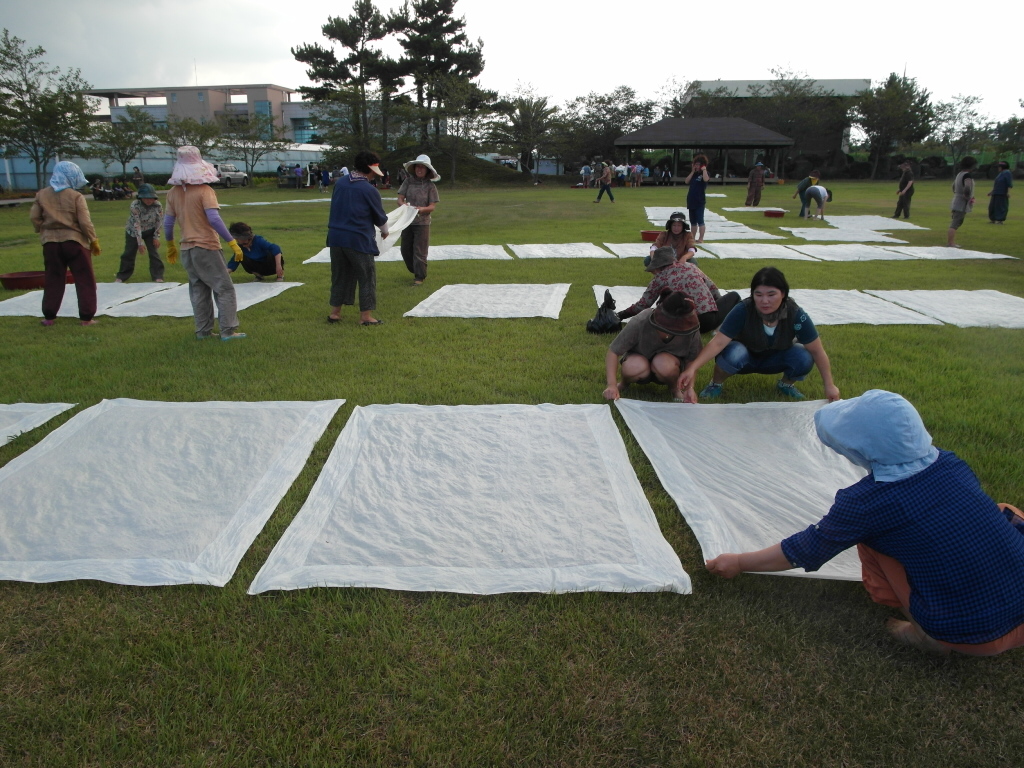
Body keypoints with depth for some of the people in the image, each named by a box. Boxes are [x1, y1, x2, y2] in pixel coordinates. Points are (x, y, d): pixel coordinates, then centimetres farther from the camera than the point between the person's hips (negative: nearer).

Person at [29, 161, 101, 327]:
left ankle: (49, 317, 14)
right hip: (75, 242, -4)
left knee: (53, 280, 12)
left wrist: (44, 231, 18)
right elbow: (85, 222, -11)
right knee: (85, 281, 3)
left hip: (51, 243, 4)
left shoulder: (42, 195, 4)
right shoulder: (76, 196, -8)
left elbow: (34, 217, 4)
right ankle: (86, 318, 0)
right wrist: (94, 241, -1)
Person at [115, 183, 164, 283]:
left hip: (150, 231, 1)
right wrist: (140, 242, -31)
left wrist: (156, 237, -9)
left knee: (154, 253, -5)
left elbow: (159, 222, -10)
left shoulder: (158, 205, -21)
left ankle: (158, 276, 1)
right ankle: (121, 276, 16)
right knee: (129, 253, 4)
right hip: (133, 232, -1)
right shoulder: (134, 206, -29)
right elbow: (136, 224, -29)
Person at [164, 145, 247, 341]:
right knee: (224, 288, -1)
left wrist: (170, 245, 23)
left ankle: (203, 331, 16)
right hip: (206, 247, -6)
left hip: (187, 250, 6)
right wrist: (232, 242, -21)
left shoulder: (173, 192, 7)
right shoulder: (204, 191, -11)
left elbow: (168, 222, 10)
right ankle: (228, 330, -6)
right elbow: (214, 219, -22)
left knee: (198, 290, 14)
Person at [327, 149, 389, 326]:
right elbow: (380, 217, 1)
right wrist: (384, 231, 21)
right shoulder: (369, 190, -10)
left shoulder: (339, 183, 6)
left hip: (336, 237, 6)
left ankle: (335, 313, 21)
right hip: (358, 239, -6)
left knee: (339, 275, 16)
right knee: (367, 277, 5)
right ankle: (366, 316, 7)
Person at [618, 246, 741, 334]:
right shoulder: (691, 266, 17)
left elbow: (642, 306, 9)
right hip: (712, 318, 2)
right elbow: (713, 290, 21)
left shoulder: (660, 278, 8)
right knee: (733, 295, 28)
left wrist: (620, 315, 21)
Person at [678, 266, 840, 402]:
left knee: (804, 359, -27)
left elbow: (817, 351, -18)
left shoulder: (796, 315, -24)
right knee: (734, 353, -37)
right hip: (745, 358, -2)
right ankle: (716, 384, -6)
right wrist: (693, 368, -47)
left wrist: (829, 385, -19)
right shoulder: (742, 311, -30)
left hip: (774, 359, 2)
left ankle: (786, 384, 7)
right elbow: (718, 342, -35)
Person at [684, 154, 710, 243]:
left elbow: (706, 179, -28)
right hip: (691, 200, 7)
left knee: (700, 220, -6)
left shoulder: (704, 173, -5)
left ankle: (701, 239, -5)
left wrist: (704, 170, -18)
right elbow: (686, 181, 2)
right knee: (693, 221, 12)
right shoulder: (694, 174, 14)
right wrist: (692, 172, 0)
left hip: (700, 201, -7)